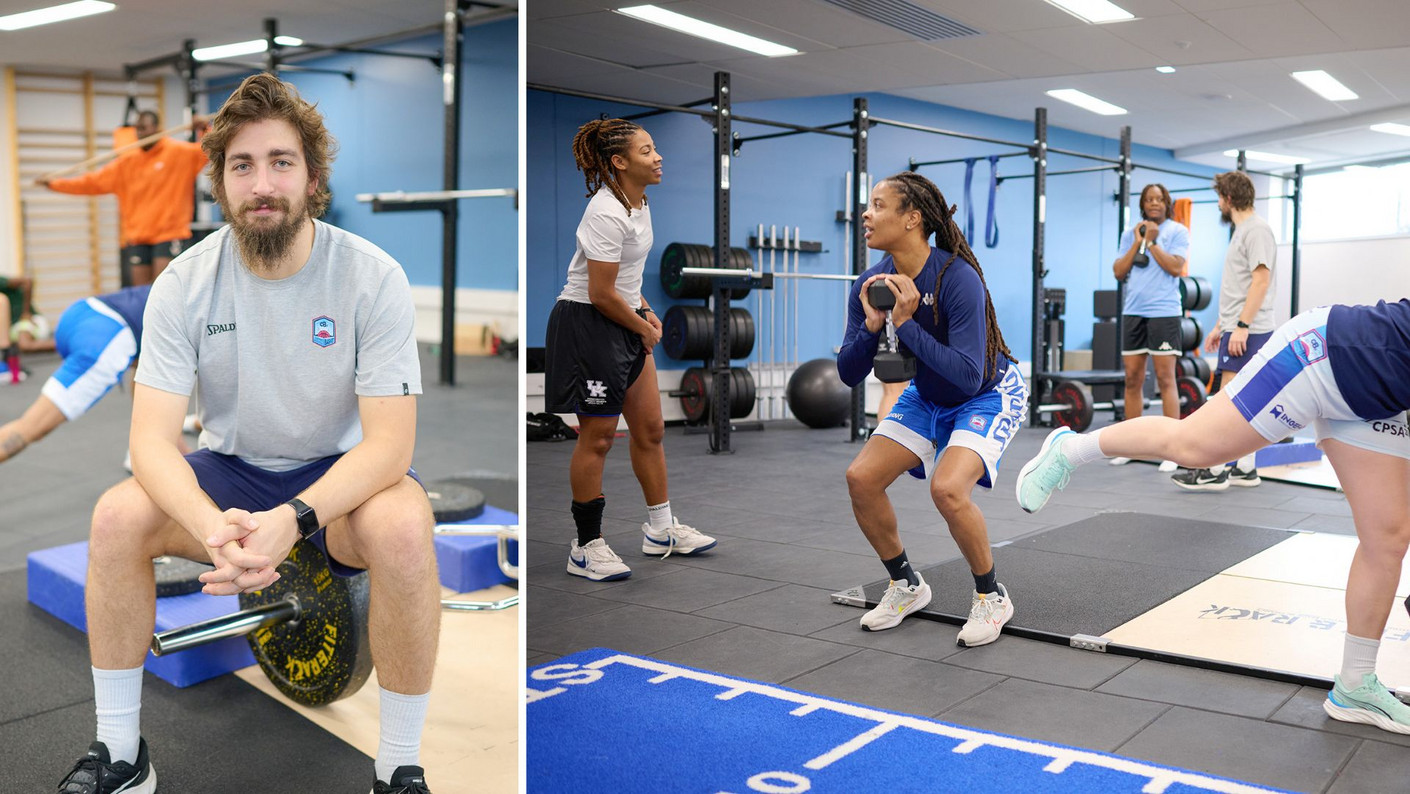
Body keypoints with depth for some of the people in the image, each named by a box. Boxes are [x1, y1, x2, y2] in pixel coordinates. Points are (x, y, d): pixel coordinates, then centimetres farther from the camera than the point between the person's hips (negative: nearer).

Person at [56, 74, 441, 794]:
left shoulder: (372, 276, -18)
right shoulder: (185, 283, -11)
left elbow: (389, 442, -22)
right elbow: (152, 438, -17)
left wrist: (292, 518, -40)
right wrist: (212, 526, -38)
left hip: (339, 475, -2)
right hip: (231, 470, 3)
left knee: (404, 525, -35)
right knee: (117, 516, -24)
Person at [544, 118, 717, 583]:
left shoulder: (638, 204, 8)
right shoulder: (607, 214, -22)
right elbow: (601, 293, -22)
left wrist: (645, 312, 9)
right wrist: (644, 328, -9)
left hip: (624, 325, 9)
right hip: (586, 324, -9)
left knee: (650, 428, 13)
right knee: (598, 437, -2)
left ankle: (661, 529, 27)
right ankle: (586, 548, 11)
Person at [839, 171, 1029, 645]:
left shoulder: (958, 278, -31)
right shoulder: (871, 284, -12)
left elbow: (968, 376, -37)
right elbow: (849, 375, -10)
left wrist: (905, 323, -38)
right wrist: (871, 325, -28)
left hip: (989, 397, -6)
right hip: (928, 397, 7)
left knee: (948, 487, -29)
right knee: (861, 478, -8)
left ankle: (991, 597, -2)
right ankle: (906, 586, 15)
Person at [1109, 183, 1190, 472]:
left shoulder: (1177, 231, 1)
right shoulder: (1130, 233, 13)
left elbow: (1176, 268, -12)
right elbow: (1119, 272, 5)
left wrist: (1151, 242, -10)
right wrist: (1137, 242, -3)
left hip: (1163, 312, -4)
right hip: (1133, 312, 5)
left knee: (1165, 379, -6)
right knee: (1133, 378, 7)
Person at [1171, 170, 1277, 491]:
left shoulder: (1256, 229, -10)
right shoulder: (1242, 231, 21)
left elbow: (1261, 280, -19)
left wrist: (1241, 326, -24)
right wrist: (1220, 326, 24)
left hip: (1247, 331, -10)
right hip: (1237, 329, 10)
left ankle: (1215, 471, -13)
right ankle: (1246, 469, 13)